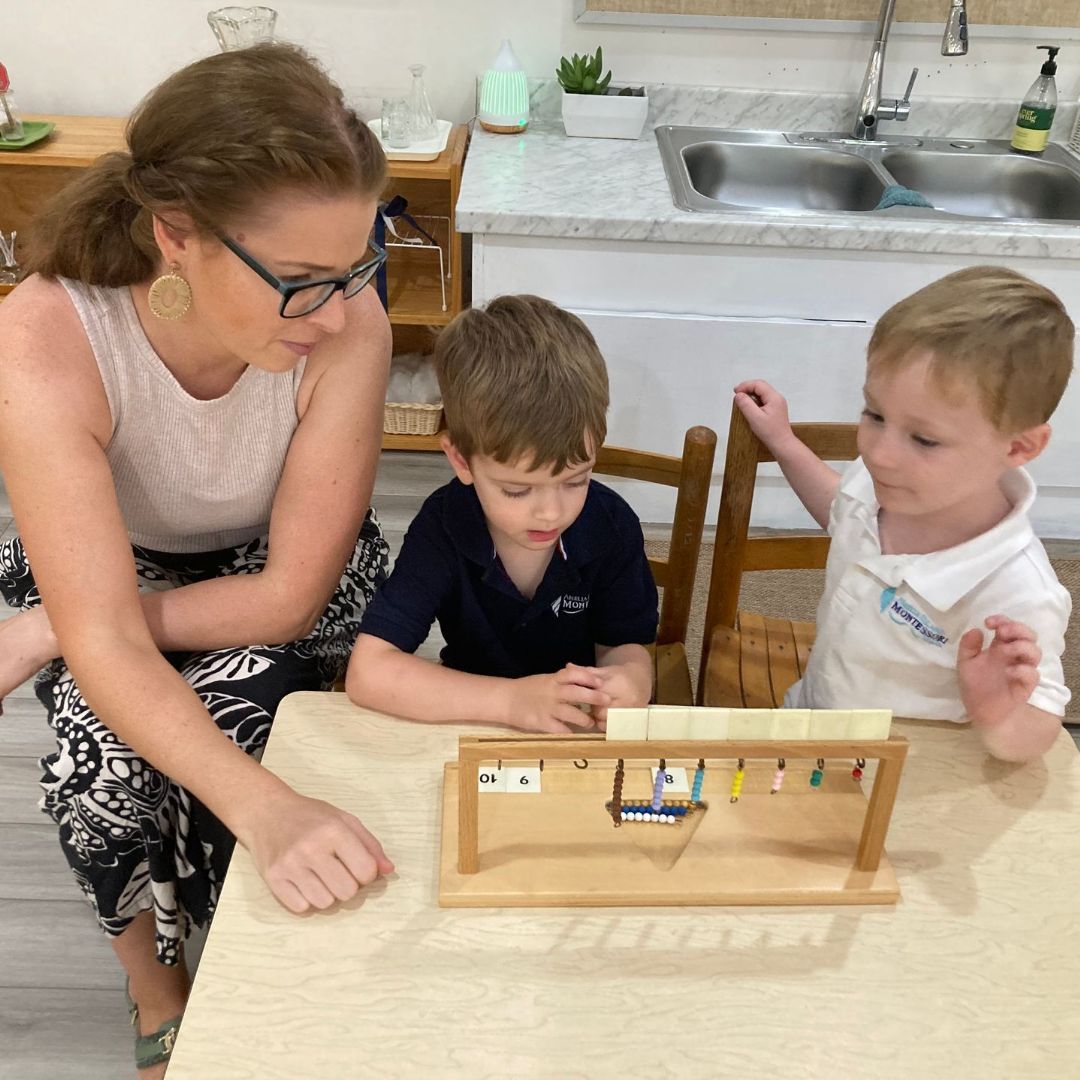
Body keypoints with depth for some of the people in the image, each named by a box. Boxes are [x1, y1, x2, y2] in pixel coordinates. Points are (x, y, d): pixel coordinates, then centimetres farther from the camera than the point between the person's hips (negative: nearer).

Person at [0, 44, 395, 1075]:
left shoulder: (348, 324, -32)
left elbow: (290, 596, -24)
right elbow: (108, 647, -36)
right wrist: (268, 808, -50)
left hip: (273, 573, 1)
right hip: (103, 564, 0)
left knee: (223, 735, -24)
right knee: (101, 767, -23)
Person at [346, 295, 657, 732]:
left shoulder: (612, 525, -16)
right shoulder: (443, 528, -21)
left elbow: (624, 643, -4)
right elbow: (368, 671, -26)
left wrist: (629, 678, -28)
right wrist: (512, 699, -34)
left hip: (586, 730, 2)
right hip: (475, 724, -1)